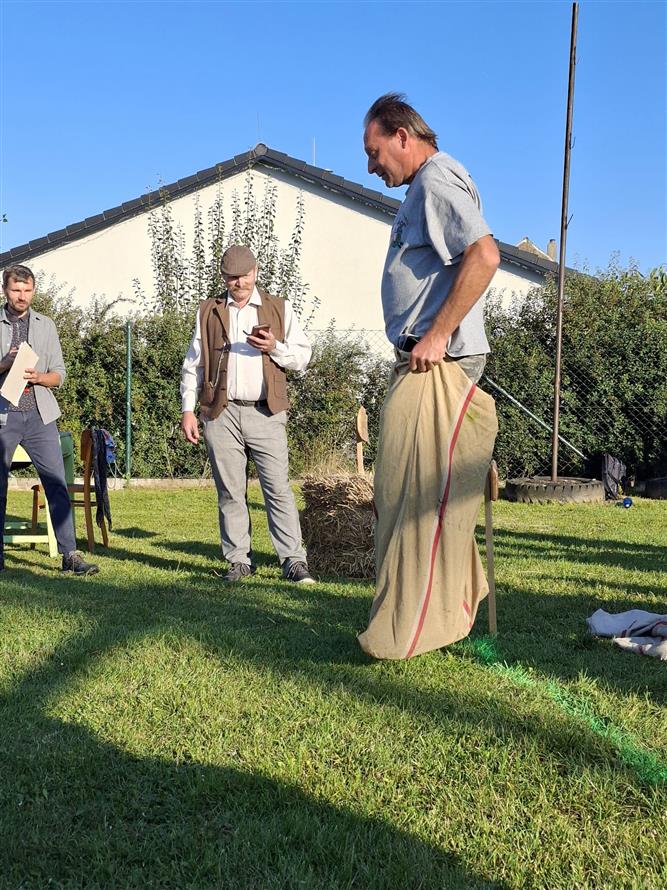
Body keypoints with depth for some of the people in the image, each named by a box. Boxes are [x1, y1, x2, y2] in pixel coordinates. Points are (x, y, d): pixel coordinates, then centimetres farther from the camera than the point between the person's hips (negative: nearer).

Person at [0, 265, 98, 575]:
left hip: (40, 415, 1)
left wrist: (39, 376, -10)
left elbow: (59, 374, 10)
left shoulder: (46, 325, 12)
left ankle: (70, 554, -5)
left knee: (57, 484, -6)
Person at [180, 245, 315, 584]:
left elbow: (303, 355, 10)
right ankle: (239, 560, 12)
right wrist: (188, 410, 4)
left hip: (266, 413, -1)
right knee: (229, 492, 4)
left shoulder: (279, 309, 11)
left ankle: (294, 561, -3)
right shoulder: (208, 312, 13)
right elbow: (192, 365, 13)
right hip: (221, 414, 1)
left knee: (278, 488, -6)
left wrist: (275, 348, -10)